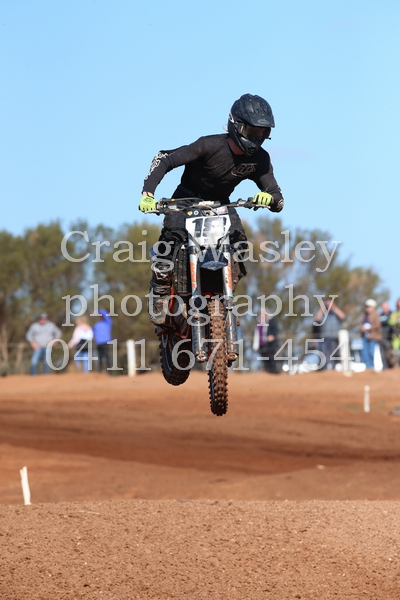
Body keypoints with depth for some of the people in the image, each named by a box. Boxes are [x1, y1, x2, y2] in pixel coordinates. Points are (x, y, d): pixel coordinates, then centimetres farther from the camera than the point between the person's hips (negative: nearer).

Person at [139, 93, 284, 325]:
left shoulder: (260, 160, -13)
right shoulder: (212, 145, -26)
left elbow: (278, 202, -14)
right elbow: (165, 159, -26)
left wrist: (269, 198, -41)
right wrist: (148, 193, -39)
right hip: (188, 198, -4)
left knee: (240, 245, -21)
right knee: (172, 236, -31)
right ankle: (159, 293, -15)